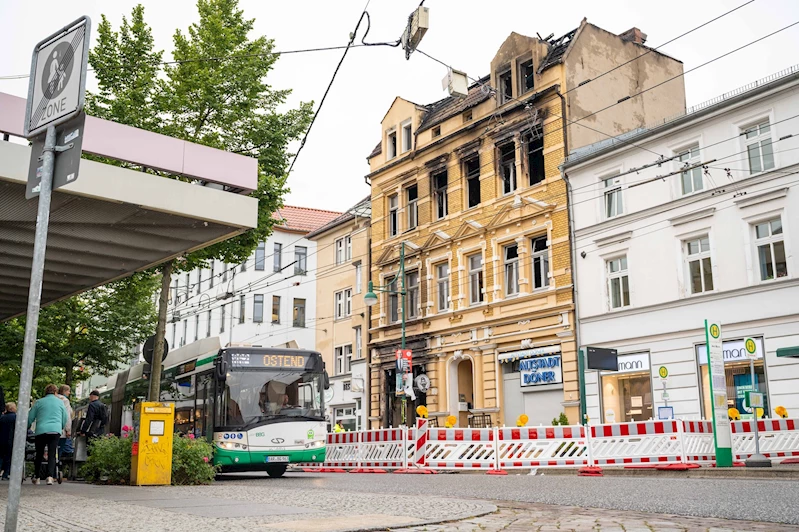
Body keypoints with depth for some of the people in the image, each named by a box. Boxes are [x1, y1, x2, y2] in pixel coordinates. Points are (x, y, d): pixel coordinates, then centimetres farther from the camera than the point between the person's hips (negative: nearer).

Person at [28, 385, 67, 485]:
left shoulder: (39, 402, 9)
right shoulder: (60, 402, 12)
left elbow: (30, 418, 12)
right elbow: (65, 419, 16)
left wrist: (27, 428, 30)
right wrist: (62, 428, 33)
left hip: (41, 431, 0)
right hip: (55, 431, 0)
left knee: (39, 454, 13)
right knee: (52, 455, 1)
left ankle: (36, 477, 19)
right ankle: (50, 476, -14)